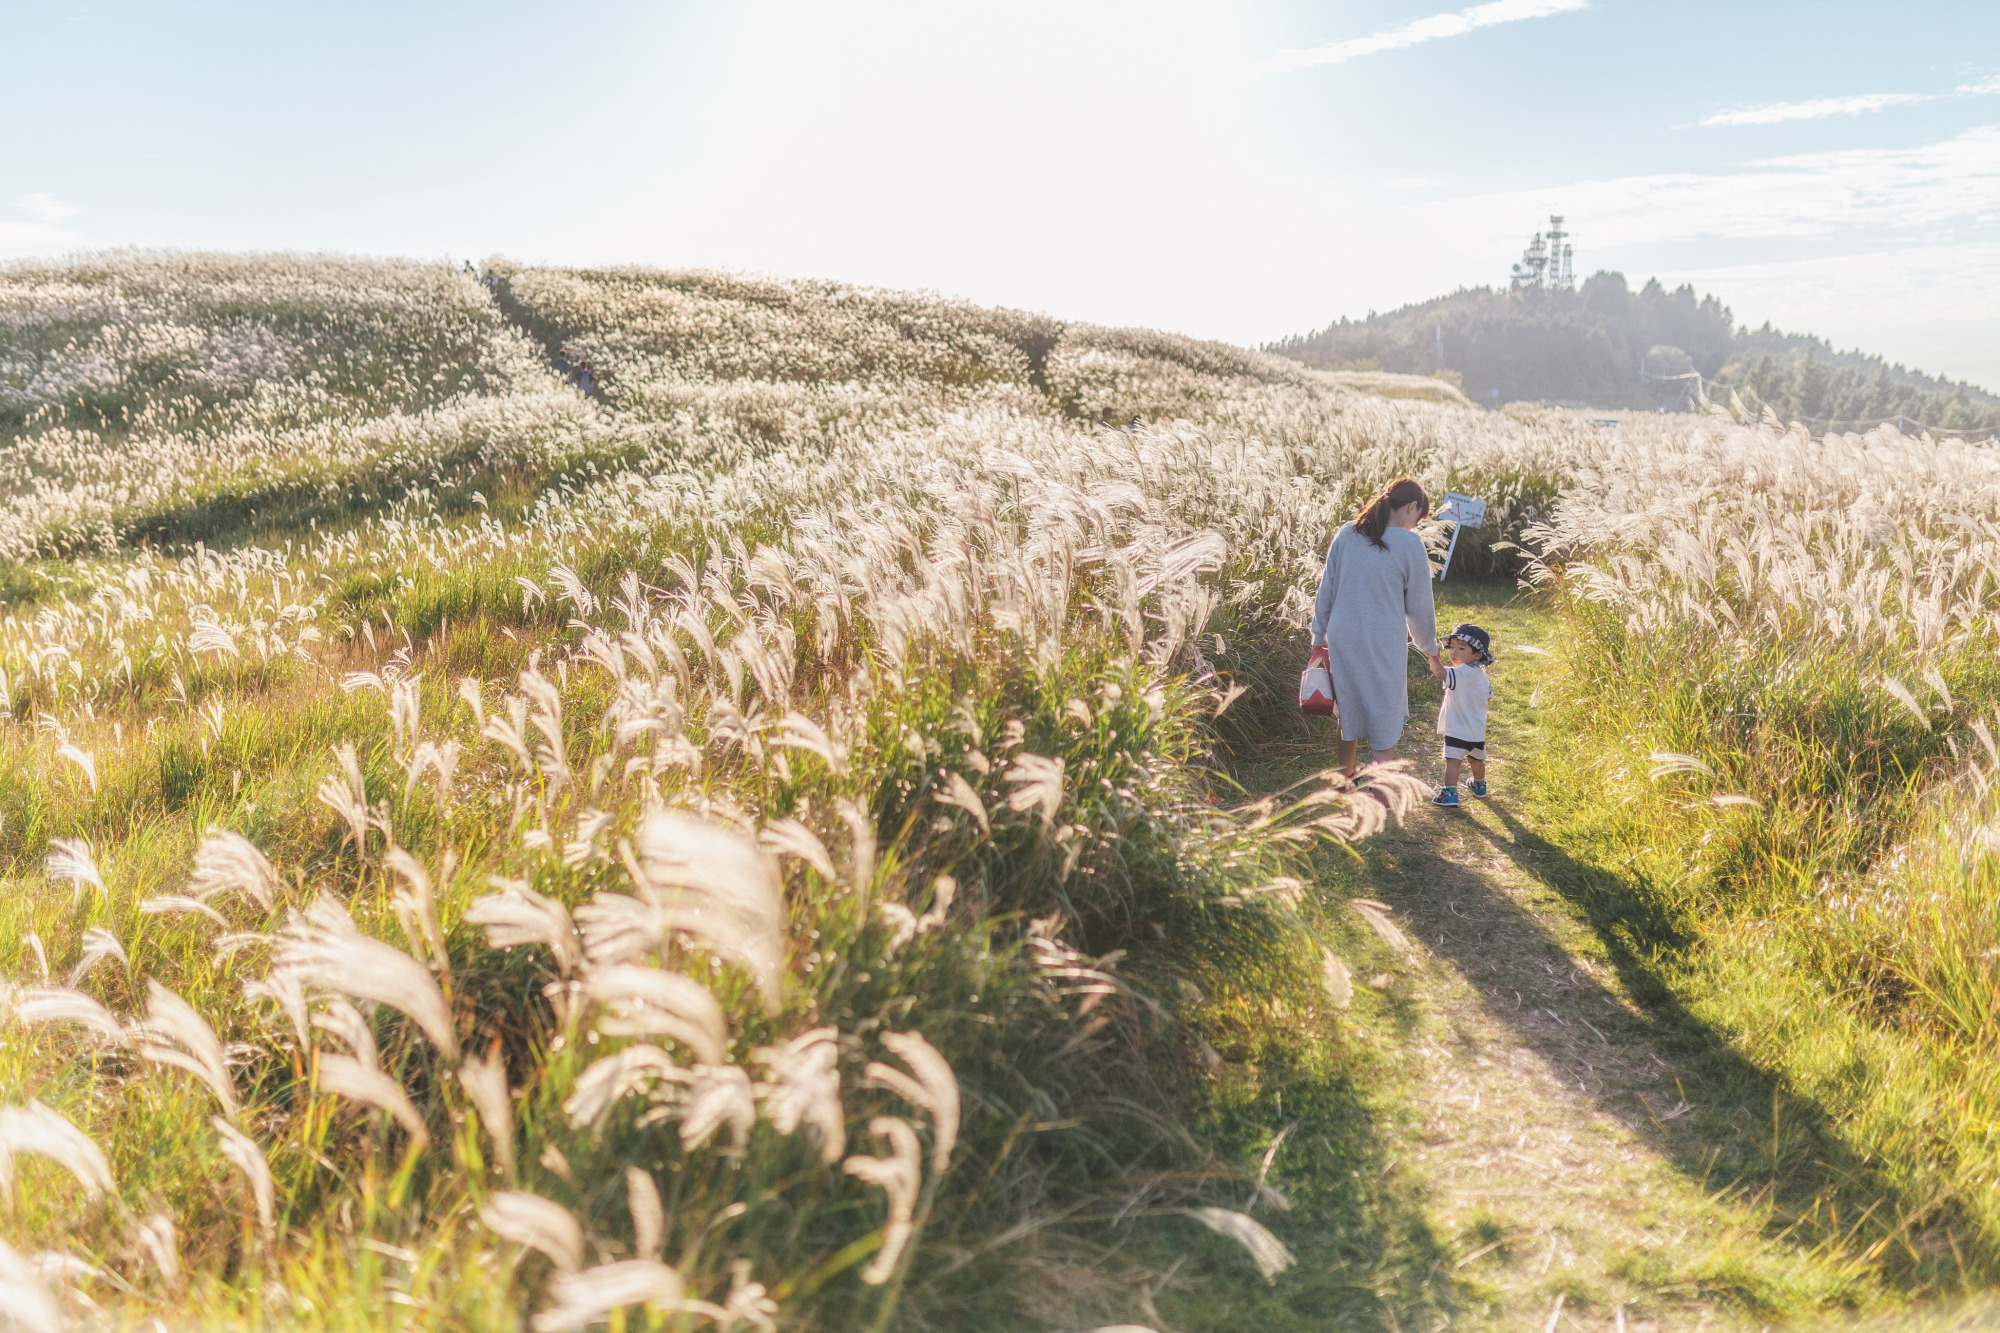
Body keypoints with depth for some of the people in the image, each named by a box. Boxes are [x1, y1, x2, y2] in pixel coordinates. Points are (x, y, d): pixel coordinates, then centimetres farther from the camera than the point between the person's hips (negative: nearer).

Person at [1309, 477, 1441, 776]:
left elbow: (1326, 591, 7)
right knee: (1384, 721, 4)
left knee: (1350, 713, 22)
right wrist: (1429, 647, 15)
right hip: (1383, 644, -5)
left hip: (1342, 638, 5)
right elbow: (1419, 605, 0)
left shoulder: (1346, 534, 3)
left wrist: (1319, 634, 17)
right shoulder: (1409, 543, -9)